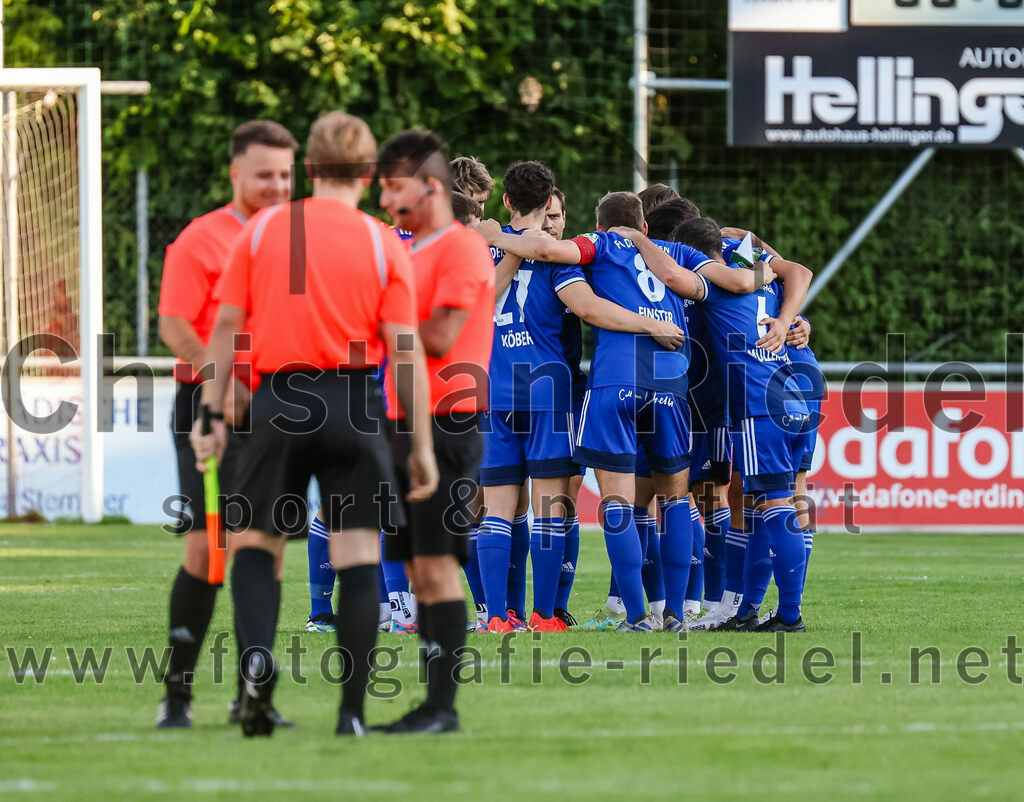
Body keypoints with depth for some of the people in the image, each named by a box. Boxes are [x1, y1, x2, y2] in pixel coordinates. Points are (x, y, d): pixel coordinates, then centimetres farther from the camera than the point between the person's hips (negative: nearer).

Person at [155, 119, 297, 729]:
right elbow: (174, 325, -11)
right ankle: (178, 694, 0)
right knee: (206, 548, -8)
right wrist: (223, 384, -22)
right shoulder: (201, 239, -4)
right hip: (213, 411, -5)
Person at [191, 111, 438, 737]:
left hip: (280, 402, 1)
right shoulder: (383, 244, 1)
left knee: (254, 541, 14)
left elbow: (228, 326, 2)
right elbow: (406, 350, -3)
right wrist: (422, 446, 0)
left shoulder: (261, 230, 4)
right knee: (359, 557, 2)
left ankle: (258, 654, -14)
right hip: (354, 404, -1)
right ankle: (353, 712, -2)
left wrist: (213, 414, 7)